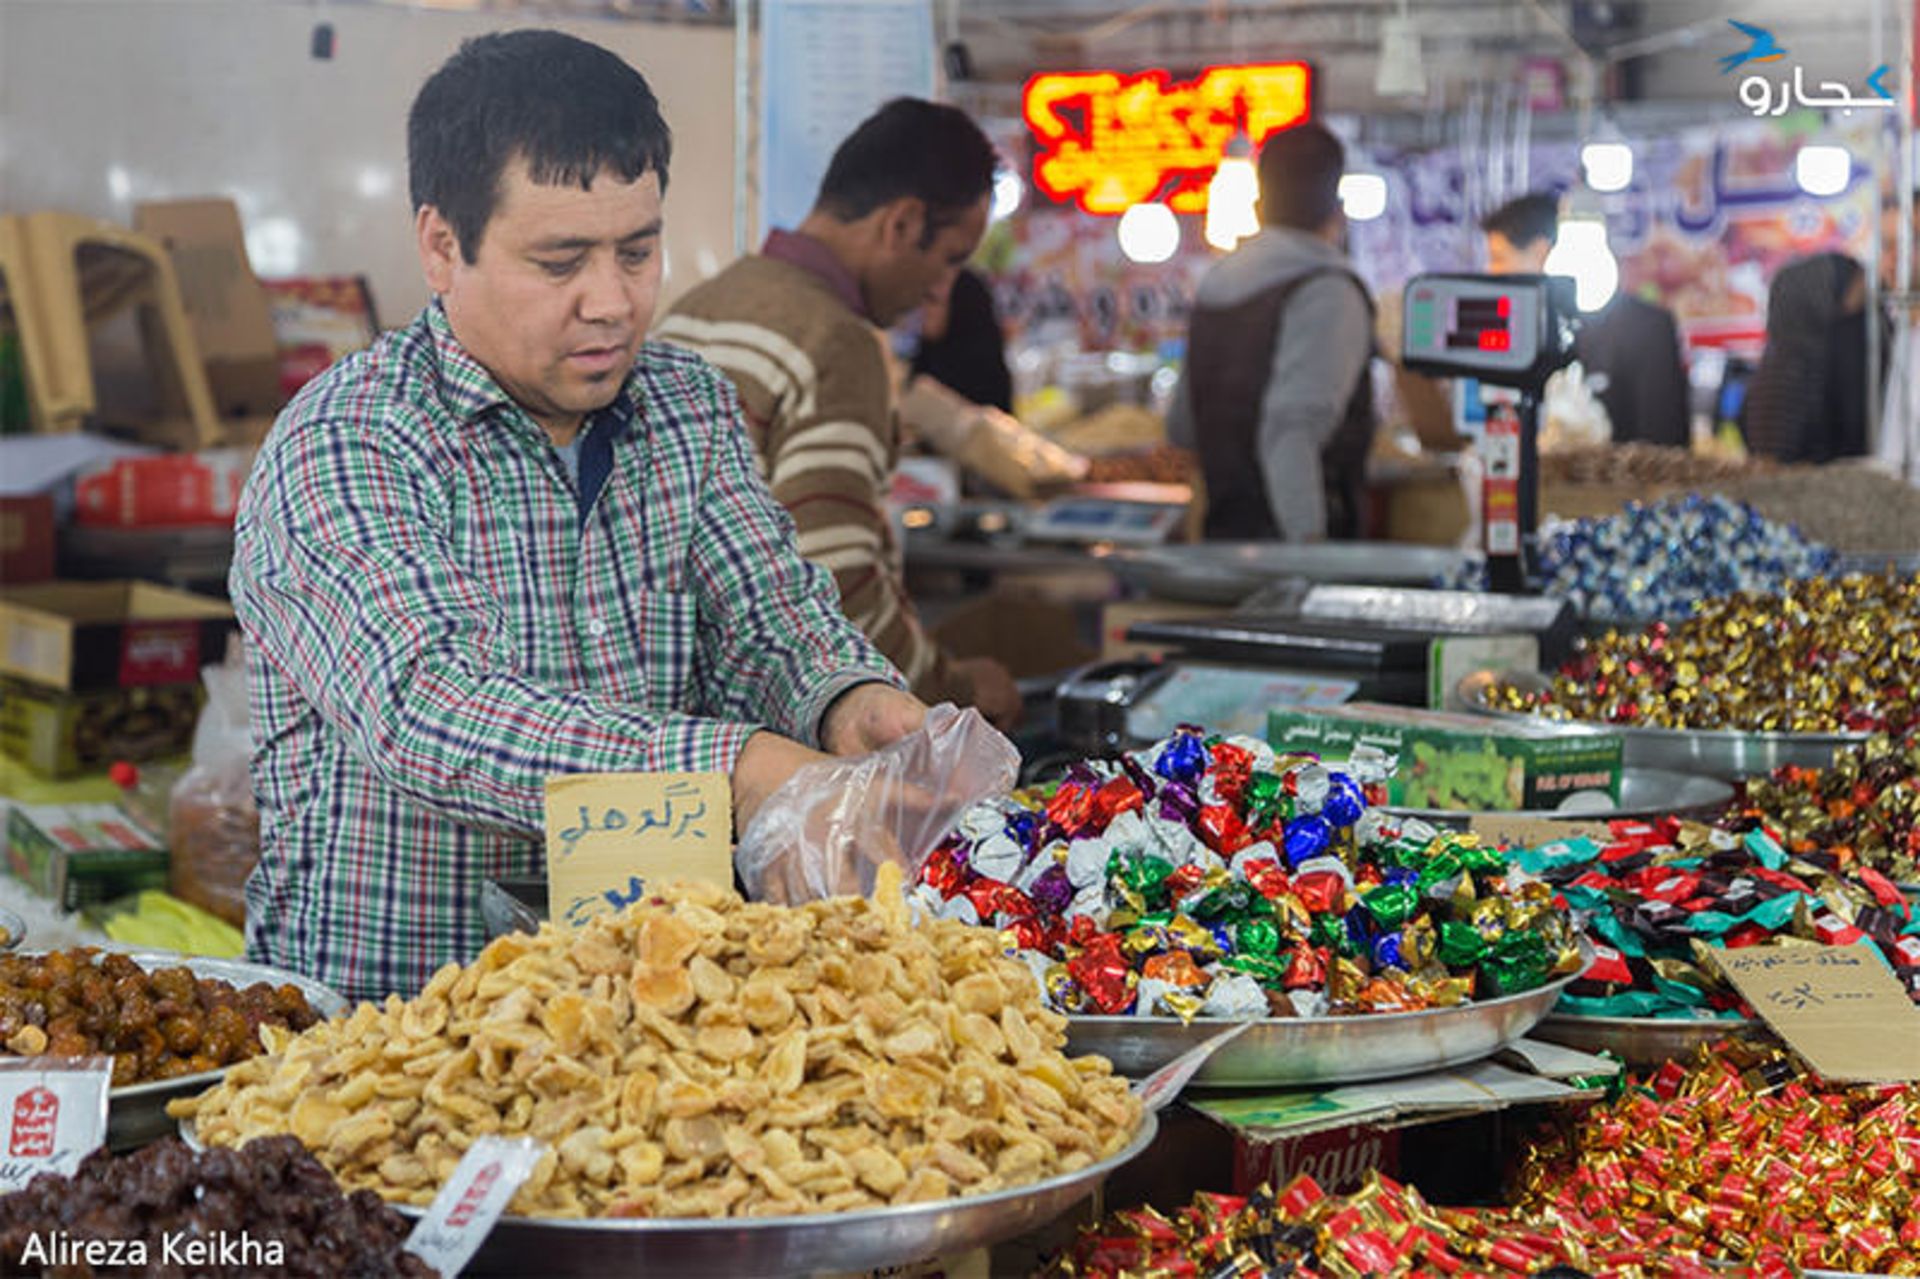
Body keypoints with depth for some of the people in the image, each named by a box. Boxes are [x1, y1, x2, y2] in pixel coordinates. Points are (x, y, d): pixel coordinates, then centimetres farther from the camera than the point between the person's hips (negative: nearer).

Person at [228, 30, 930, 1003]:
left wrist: (849, 701, -24)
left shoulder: (691, 408, 10)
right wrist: (729, 770, -39)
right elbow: (430, 713, -27)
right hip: (381, 1004, -4)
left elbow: (771, 620, 1)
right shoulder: (337, 452, -13)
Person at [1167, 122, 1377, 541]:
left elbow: (1180, 428, 22)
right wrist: (1309, 540, -26)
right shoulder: (1328, 293, -10)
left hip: (1220, 537, 8)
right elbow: (1290, 428, -22)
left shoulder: (1214, 284, 14)